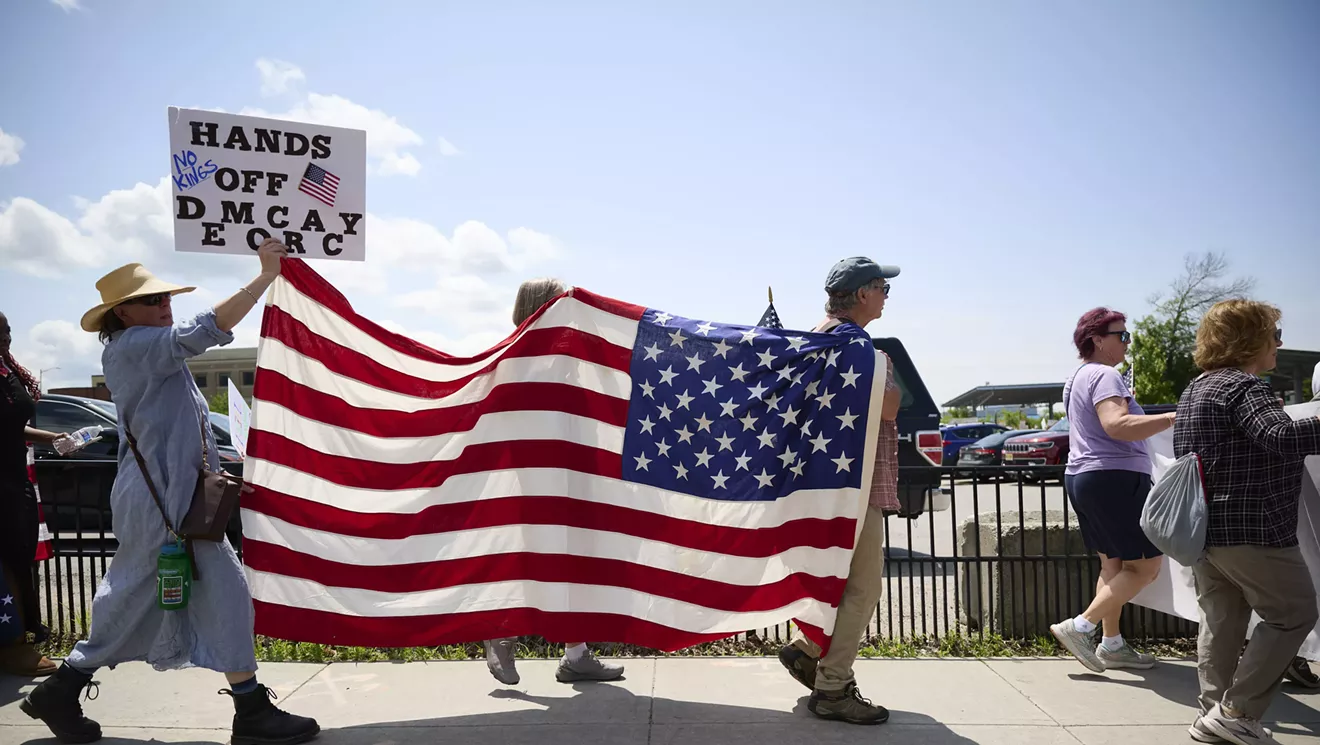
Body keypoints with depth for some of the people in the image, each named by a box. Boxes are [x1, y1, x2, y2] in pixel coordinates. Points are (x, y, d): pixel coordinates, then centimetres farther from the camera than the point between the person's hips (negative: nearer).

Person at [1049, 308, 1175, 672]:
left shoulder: (1079, 377, 19)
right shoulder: (1104, 375, -14)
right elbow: (1116, 426, -31)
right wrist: (1175, 417, -31)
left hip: (1082, 477, 10)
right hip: (1114, 478, -10)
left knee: (1113, 565, 13)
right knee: (1146, 565, -5)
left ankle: (1111, 645, 16)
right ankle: (1079, 628, -7)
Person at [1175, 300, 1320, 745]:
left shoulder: (1197, 389, 16)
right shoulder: (1243, 387, -15)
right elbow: (1283, 437, -31)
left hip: (1204, 528, 9)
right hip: (1251, 532, -9)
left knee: (1221, 621, 13)